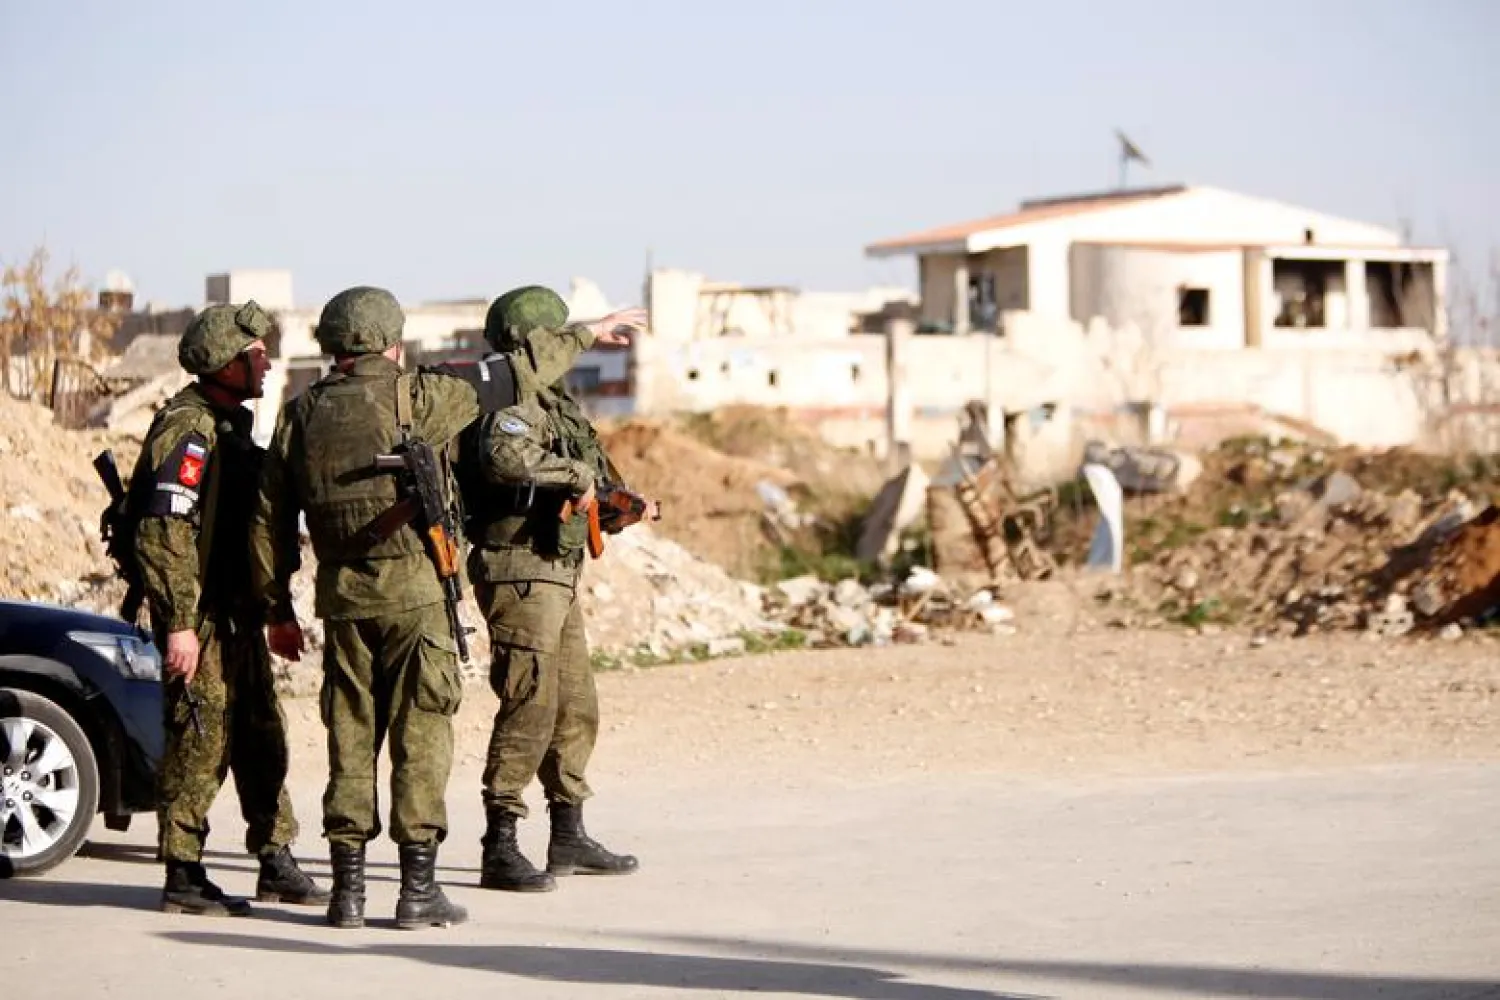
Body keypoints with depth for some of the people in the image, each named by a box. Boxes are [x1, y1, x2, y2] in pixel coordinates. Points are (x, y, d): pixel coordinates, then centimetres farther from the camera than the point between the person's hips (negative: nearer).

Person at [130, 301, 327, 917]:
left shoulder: (230, 425, 16)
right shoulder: (188, 427, -16)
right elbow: (163, 531, -22)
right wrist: (179, 623, -25)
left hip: (236, 610, 10)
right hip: (200, 612, -10)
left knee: (260, 734, 13)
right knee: (201, 737, -6)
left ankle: (276, 862, 21)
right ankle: (183, 879, 0)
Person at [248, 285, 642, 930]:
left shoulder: (299, 416, 8)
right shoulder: (413, 396, -5)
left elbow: (269, 522, 10)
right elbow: (512, 378, 3)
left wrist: (278, 612, 18)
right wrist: (586, 335, 16)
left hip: (342, 598, 4)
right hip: (414, 591, -4)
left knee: (350, 736, 9)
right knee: (420, 734, 0)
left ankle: (347, 889, 8)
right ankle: (418, 889, 0)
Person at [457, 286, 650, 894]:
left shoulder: (552, 404, 18)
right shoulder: (512, 404, -13)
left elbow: (580, 492, 26)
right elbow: (503, 458, -36)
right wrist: (576, 474, -27)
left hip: (555, 576, 10)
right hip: (520, 574, -10)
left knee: (576, 708, 16)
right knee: (529, 708, -11)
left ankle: (569, 838, 26)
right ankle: (500, 851, -9)